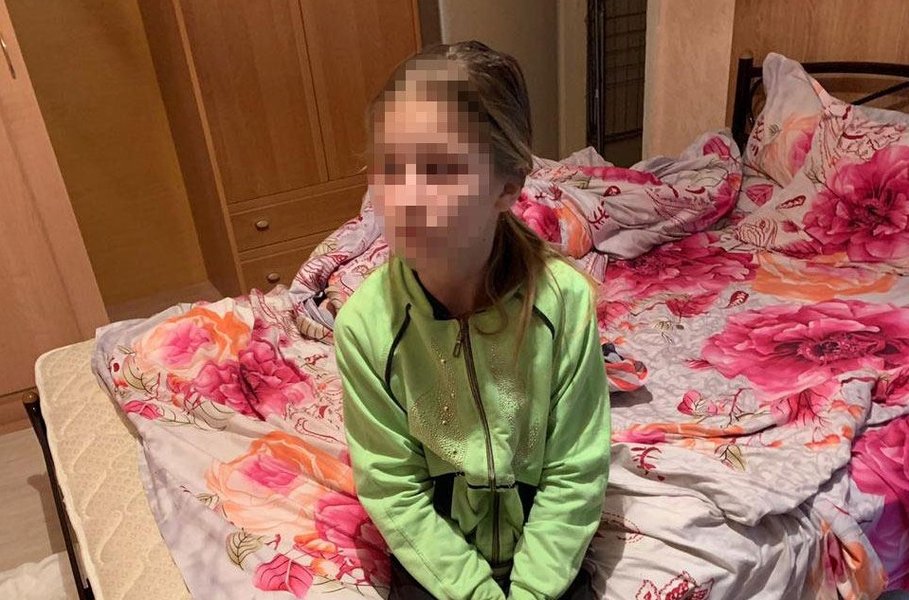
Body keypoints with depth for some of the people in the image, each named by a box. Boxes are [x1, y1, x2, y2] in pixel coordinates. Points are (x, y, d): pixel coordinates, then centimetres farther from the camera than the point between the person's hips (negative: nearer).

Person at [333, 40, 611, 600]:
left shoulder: (564, 298, -22)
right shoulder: (366, 321, -22)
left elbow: (575, 472, -12)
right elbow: (391, 487, -12)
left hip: (544, 547, 1)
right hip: (436, 554, 0)